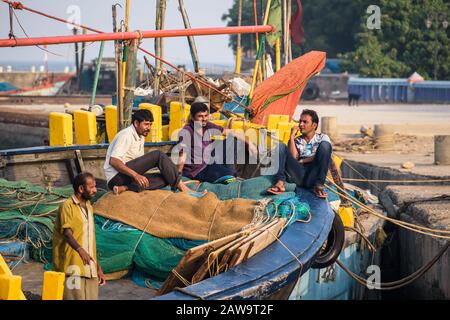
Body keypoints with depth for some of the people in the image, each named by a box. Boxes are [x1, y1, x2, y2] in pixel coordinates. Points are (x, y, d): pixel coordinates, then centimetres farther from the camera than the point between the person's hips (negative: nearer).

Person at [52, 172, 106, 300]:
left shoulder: (89, 208, 21)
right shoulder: (67, 206, -4)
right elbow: (67, 232, -19)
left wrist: (98, 268, 23)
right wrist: (80, 249, -37)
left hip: (90, 269, 7)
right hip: (74, 267, -7)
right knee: (76, 297, -13)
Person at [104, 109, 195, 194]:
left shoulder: (141, 138, 18)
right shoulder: (126, 135, -11)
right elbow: (113, 161, -23)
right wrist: (136, 175, -30)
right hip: (116, 177, -10)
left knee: (164, 179, -11)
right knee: (158, 155, -17)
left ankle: (126, 188, -24)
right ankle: (180, 185, -13)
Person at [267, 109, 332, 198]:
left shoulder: (322, 138, 16)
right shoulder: (296, 141, 21)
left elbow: (322, 157, -2)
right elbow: (292, 158, 1)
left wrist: (302, 161, 1)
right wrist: (292, 137, 2)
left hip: (313, 177, -2)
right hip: (298, 176, 2)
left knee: (325, 145, -20)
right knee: (280, 146, -9)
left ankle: (318, 185, -27)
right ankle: (280, 183, -29)